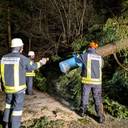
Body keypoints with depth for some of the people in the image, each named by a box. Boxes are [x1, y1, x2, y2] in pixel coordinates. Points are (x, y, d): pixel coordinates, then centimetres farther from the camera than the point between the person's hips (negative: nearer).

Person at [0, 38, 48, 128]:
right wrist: (40, 63, 19)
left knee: (9, 103, 26)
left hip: (8, 87, 6)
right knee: (18, 107, 5)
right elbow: (31, 67, 2)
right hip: (19, 88, -5)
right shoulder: (23, 58, -15)